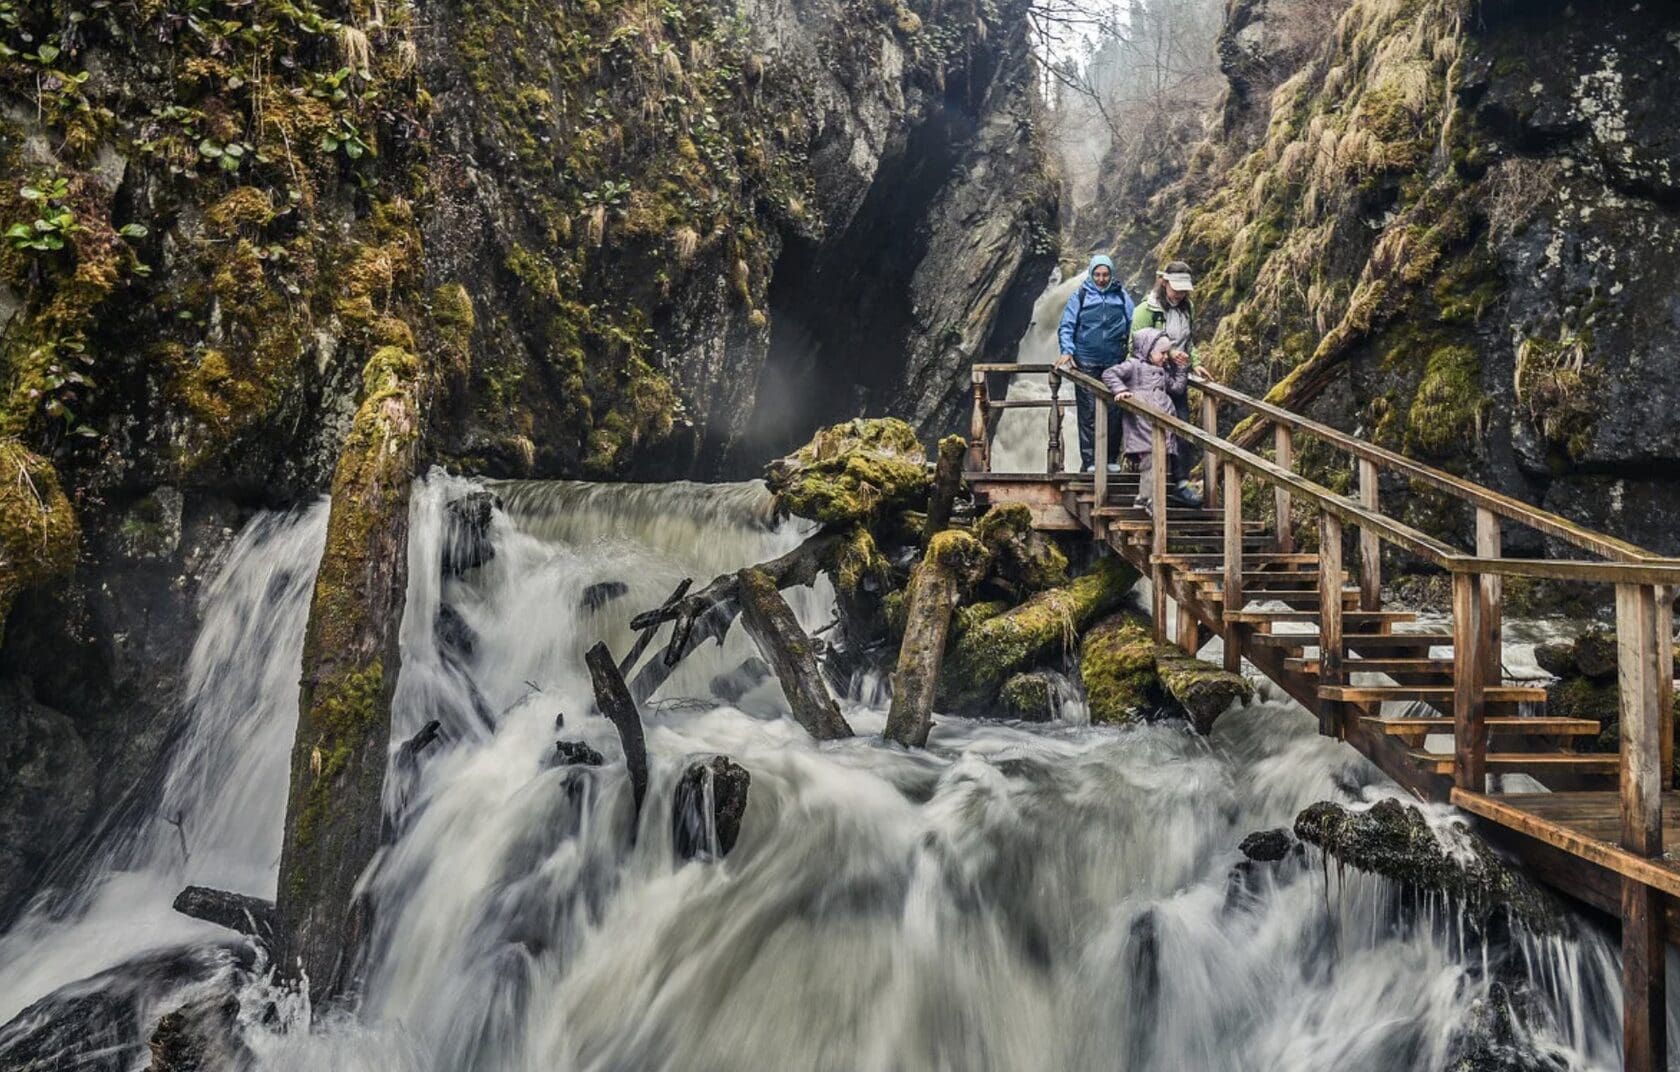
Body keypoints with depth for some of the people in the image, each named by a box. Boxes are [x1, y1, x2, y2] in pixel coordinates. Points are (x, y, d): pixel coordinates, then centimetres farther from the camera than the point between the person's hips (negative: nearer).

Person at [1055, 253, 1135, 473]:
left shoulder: (1121, 296, 9)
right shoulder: (1080, 296, 4)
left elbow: (1134, 324, 14)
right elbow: (1066, 326, 3)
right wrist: (1067, 351, -10)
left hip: (1114, 362, 2)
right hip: (1086, 362, -2)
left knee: (1114, 411, 2)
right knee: (1088, 412, -4)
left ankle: (1112, 459, 12)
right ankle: (1089, 461, -1)